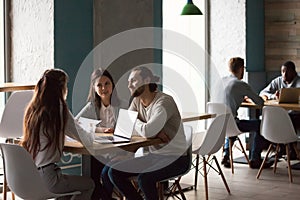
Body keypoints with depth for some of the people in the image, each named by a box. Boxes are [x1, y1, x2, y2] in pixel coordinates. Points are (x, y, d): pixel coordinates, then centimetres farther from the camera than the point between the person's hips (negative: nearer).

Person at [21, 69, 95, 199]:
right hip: (44, 178, -7)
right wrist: (91, 135, 17)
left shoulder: (32, 109, 6)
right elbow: (86, 141, -5)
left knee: (69, 179, 32)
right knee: (89, 184, 16)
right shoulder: (61, 111, -14)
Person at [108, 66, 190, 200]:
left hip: (176, 158, -8)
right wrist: (155, 131, -16)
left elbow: (147, 131, -32)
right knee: (114, 172, -2)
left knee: (144, 178, -32)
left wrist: (135, 121, -9)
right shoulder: (137, 101, 5)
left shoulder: (164, 102, -21)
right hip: (154, 155, 8)